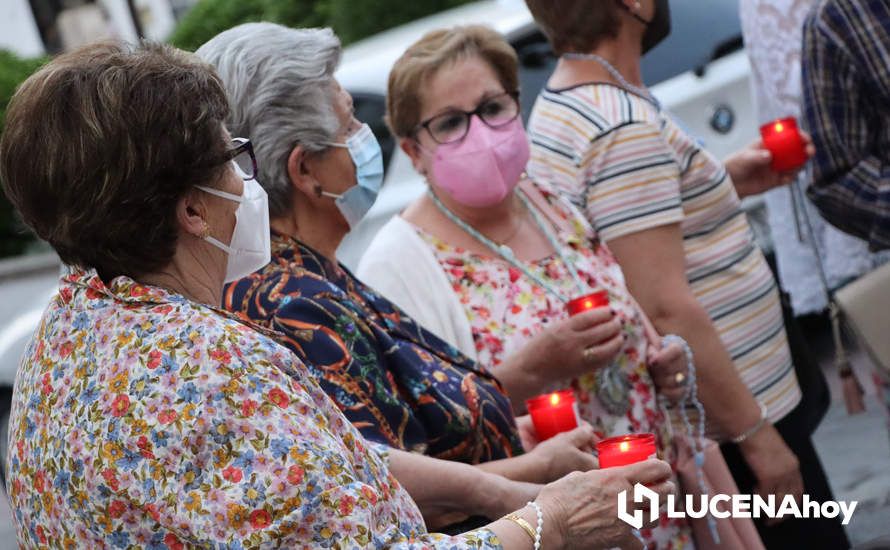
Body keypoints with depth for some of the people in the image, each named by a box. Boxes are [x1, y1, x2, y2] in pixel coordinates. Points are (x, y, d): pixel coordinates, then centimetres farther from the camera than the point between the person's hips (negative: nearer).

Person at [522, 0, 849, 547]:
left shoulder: (559, 109, 8)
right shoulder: (625, 127, -22)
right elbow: (665, 310, -26)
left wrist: (721, 183, 13)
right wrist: (755, 434, -20)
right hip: (729, 420, -10)